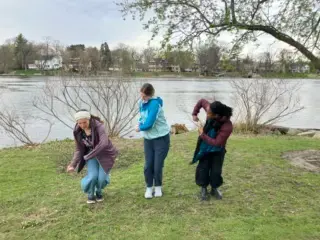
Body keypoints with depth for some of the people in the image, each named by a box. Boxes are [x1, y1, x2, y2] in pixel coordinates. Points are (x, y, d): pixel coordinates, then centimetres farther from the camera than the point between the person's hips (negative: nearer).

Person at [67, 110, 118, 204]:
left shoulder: (98, 126, -29)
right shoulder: (77, 131, -14)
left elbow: (104, 143, -42)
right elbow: (79, 149, -7)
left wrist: (88, 156, -36)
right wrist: (73, 164, -20)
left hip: (104, 154, -2)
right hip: (90, 155, 3)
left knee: (102, 178, -13)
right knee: (93, 176, -17)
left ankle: (99, 191, 23)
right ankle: (91, 194, 14)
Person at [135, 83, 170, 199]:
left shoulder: (155, 103, -24)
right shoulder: (142, 103, -1)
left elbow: (149, 123, -26)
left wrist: (139, 128, -7)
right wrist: (140, 123, -4)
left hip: (161, 138, -6)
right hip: (148, 139, 6)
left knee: (158, 166, 0)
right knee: (148, 165, 5)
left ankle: (158, 187, 24)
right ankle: (149, 188, 24)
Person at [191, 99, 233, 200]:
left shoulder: (227, 126, -39)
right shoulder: (211, 111, -27)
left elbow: (217, 143, -34)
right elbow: (202, 101, -8)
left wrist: (203, 135, -27)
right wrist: (194, 114, -13)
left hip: (217, 150, -3)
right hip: (205, 147, 3)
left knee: (216, 170, 3)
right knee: (203, 169, 3)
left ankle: (214, 189, 28)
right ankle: (203, 189, 22)